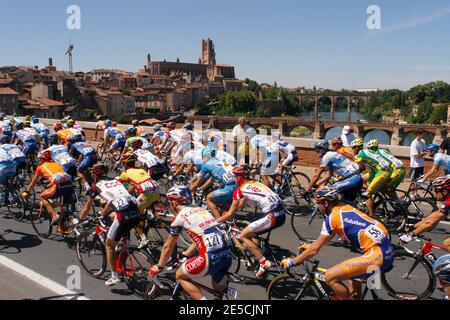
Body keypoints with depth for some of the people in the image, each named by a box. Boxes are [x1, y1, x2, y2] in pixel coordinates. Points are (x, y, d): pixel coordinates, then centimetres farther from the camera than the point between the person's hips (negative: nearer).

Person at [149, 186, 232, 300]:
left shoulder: (179, 217, 4)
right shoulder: (201, 210, 22)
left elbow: (168, 247, 14)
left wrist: (159, 267, 29)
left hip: (212, 257, -7)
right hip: (227, 253, 7)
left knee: (180, 276, 16)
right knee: (219, 290, 30)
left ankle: (202, 298, 5)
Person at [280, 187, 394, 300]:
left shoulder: (332, 217, -9)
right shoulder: (345, 208, 14)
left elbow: (314, 250, -4)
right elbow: (329, 236, 30)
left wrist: (291, 262, 6)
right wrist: (311, 246, 37)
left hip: (377, 256, -9)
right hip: (388, 253, 9)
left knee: (329, 277, -5)